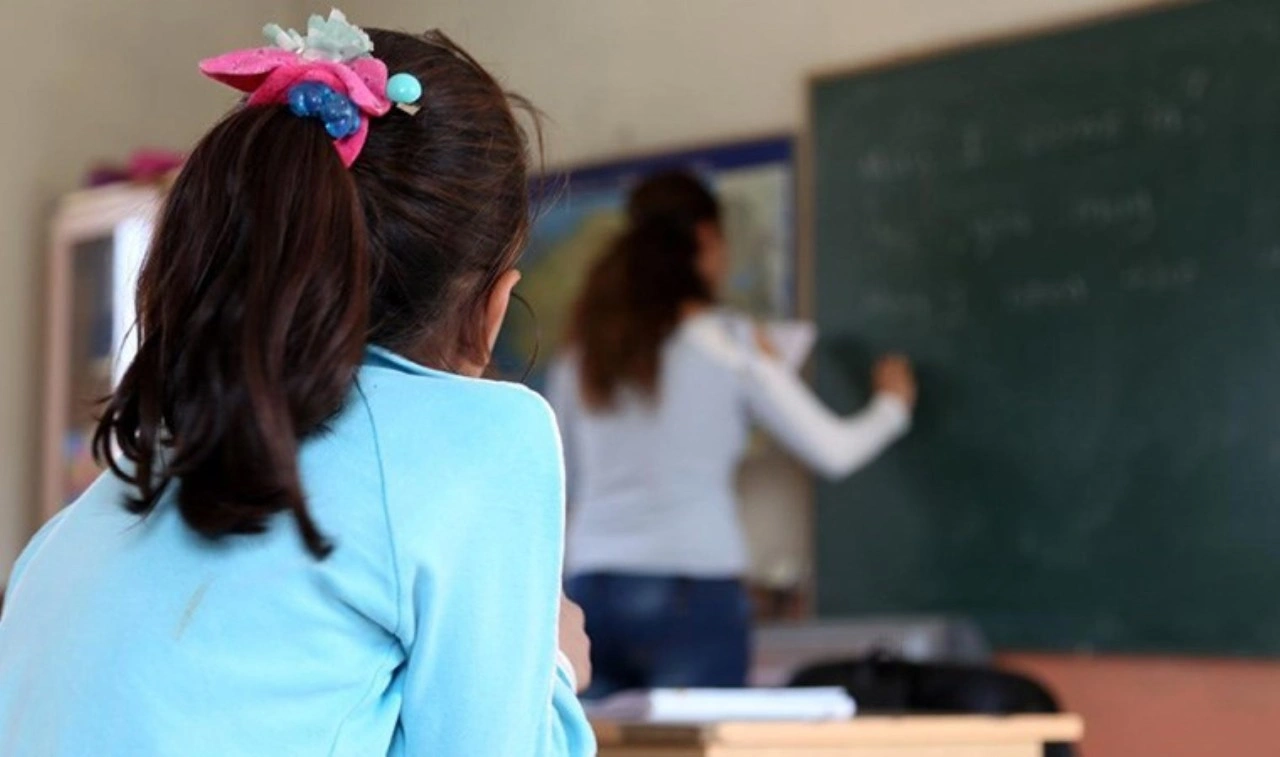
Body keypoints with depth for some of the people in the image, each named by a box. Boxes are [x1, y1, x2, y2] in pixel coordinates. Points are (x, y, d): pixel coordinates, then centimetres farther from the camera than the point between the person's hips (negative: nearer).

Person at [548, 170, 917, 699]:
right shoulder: (729, 342, -1)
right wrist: (893, 404, 24)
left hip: (592, 589, 4)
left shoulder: (584, 347, 10)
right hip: (695, 587, -4)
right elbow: (833, 451, 5)